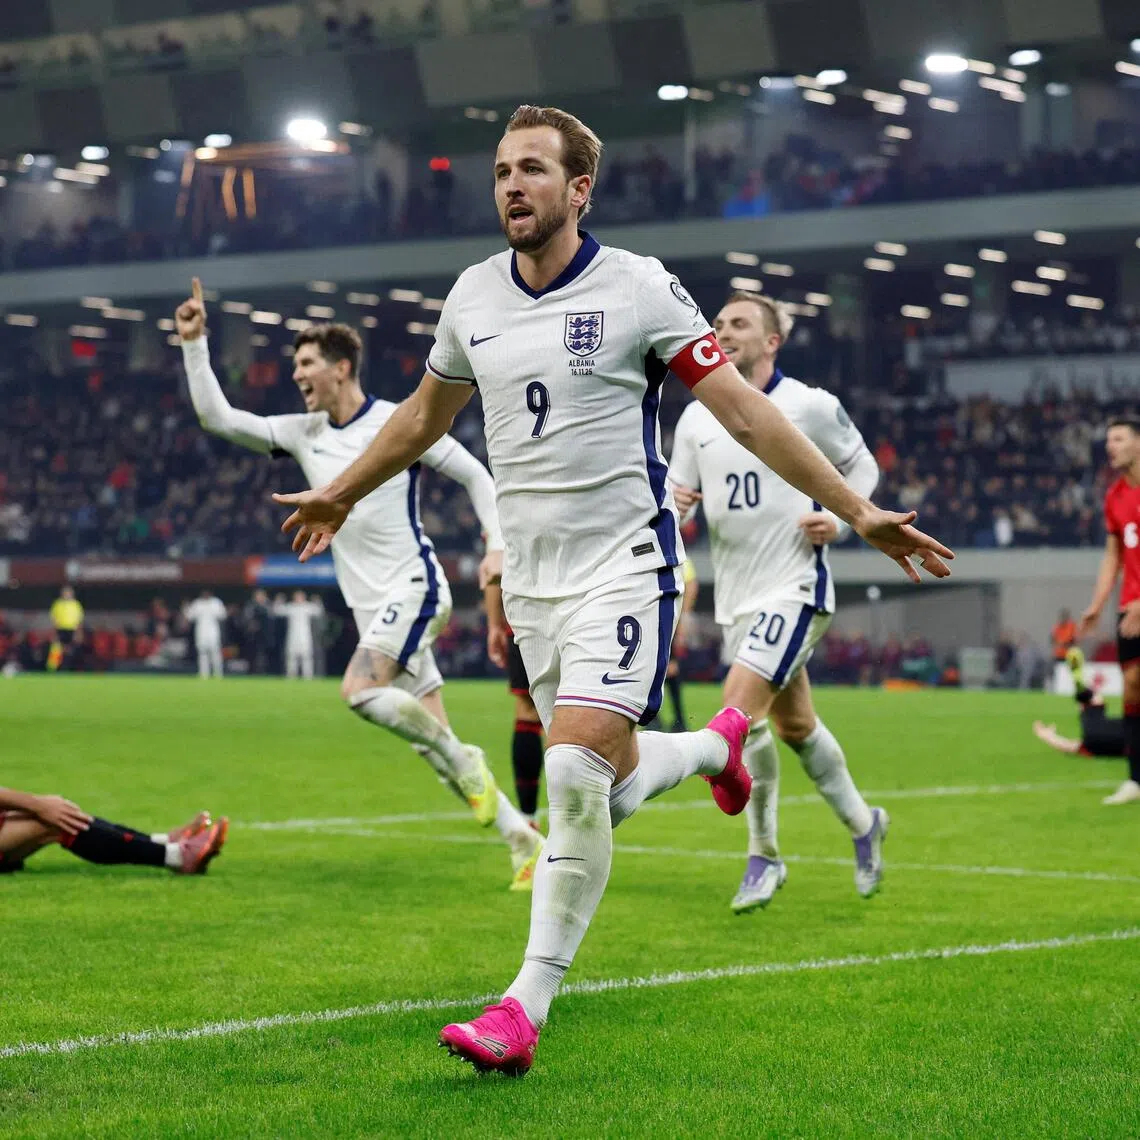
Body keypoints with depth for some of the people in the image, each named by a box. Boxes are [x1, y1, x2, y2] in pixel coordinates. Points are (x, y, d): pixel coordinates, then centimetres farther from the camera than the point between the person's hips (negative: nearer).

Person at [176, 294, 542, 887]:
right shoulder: (302, 434, 10)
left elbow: (476, 476, -1)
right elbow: (216, 416, 7)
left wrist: (498, 544, -12)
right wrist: (195, 344, 0)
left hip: (413, 587, -7)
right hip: (372, 606, 7)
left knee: (359, 690, -28)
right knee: (433, 741, 2)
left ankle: (466, 762, -11)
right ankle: (524, 841, 8)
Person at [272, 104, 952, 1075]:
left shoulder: (639, 287, -8)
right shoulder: (473, 297, 6)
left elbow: (743, 411, -6)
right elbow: (426, 415, 25)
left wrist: (857, 510, -10)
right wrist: (339, 494, 35)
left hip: (623, 563, -5)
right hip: (530, 575, 5)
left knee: (573, 774, -19)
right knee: (609, 788, 8)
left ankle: (527, 1006, -13)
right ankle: (718, 744, 43)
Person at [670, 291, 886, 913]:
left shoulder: (810, 406, -7)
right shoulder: (696, 418, 5)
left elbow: (861, 466, 5)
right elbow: (676, 494, 11)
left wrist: (840, 519, -11)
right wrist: (672, 503, -12)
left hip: (794, 587, -6)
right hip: (735, 594, 6)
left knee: (740, 708, -19)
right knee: (795, 724, 15)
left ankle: (764, 856, -5)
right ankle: (863, 825, 35)